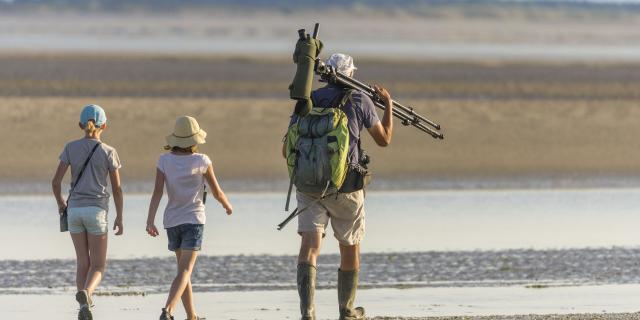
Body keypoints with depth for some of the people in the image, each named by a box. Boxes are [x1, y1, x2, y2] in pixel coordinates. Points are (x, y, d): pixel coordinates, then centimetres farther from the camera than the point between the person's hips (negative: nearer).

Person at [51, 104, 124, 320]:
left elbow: (56, 181, -3)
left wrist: (60, 203, 16)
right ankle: (85, 293, -29)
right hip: (97, 211, -2)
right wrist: (119, 218, 8)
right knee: (98, 267, 2)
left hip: (74, 210, 2)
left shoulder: (71, 148, 1)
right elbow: (117, 188, -2)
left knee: (83, 262, 17)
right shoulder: (108, 152, -4)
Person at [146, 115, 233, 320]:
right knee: (185, 271, -11)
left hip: (172, 221, 4)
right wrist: (227, 206, 23)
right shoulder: (202, 161, -7)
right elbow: (217, 191, 3)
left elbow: (157, 192, -12)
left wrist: (150, 221, -16)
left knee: (184, 270, 18)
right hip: (194, 219, -4)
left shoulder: (165, 161, -3)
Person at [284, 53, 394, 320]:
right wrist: (388, 104, 26)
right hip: (345, 187, -1)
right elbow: (384, 139, 12)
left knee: (310, 245, -10)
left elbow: (287, 150, 8)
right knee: (350, 249, 17)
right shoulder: (359, 101, 0)